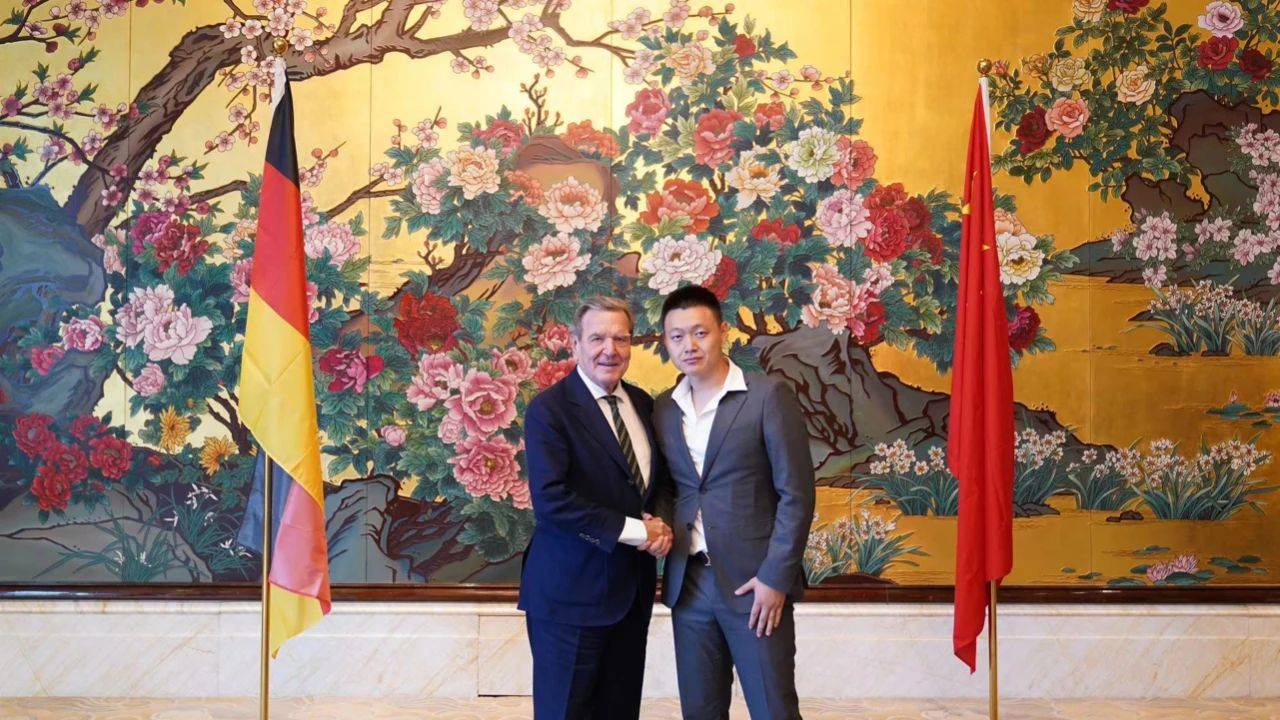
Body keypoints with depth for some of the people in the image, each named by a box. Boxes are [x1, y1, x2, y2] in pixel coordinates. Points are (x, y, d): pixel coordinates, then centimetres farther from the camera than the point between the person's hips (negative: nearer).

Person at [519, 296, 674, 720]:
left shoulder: (642, 403, 9)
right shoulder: (549, 410, -13)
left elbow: (661, 478, 17)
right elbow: (550, 500, -23)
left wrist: (661, 521, -6)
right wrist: (635, 531, -19)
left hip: (633, 589, 7)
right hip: (572, 591, -6)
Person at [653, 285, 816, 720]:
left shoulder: (768, 396, -6)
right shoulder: (662, 409, 9)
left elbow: (797, 494, -9)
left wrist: (775, 577, -13)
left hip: (754, 584, -5)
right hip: (688, 585, 5)